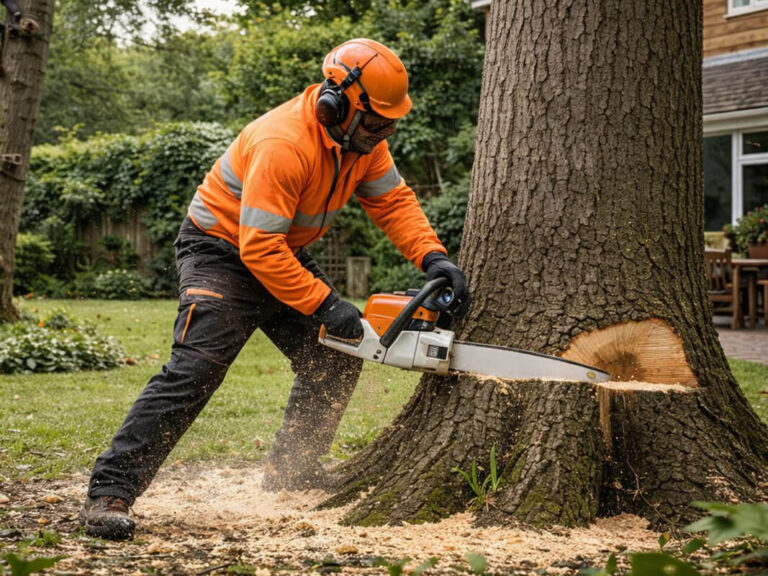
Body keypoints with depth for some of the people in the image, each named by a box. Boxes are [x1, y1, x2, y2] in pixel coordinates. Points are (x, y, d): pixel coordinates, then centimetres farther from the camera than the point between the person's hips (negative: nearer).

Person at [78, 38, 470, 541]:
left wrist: (433, 257, -19)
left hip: (286, 254, 9)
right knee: (194, 370, -22)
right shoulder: (283, 145, -33)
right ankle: (109, 495, -21)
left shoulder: (363, 136, -8)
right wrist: (325, 304, -31)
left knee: (336, 362, 6)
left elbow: (393, 201, -3)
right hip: (224, 251, -9)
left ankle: (289, 474, 23)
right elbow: (260, 248, -34)